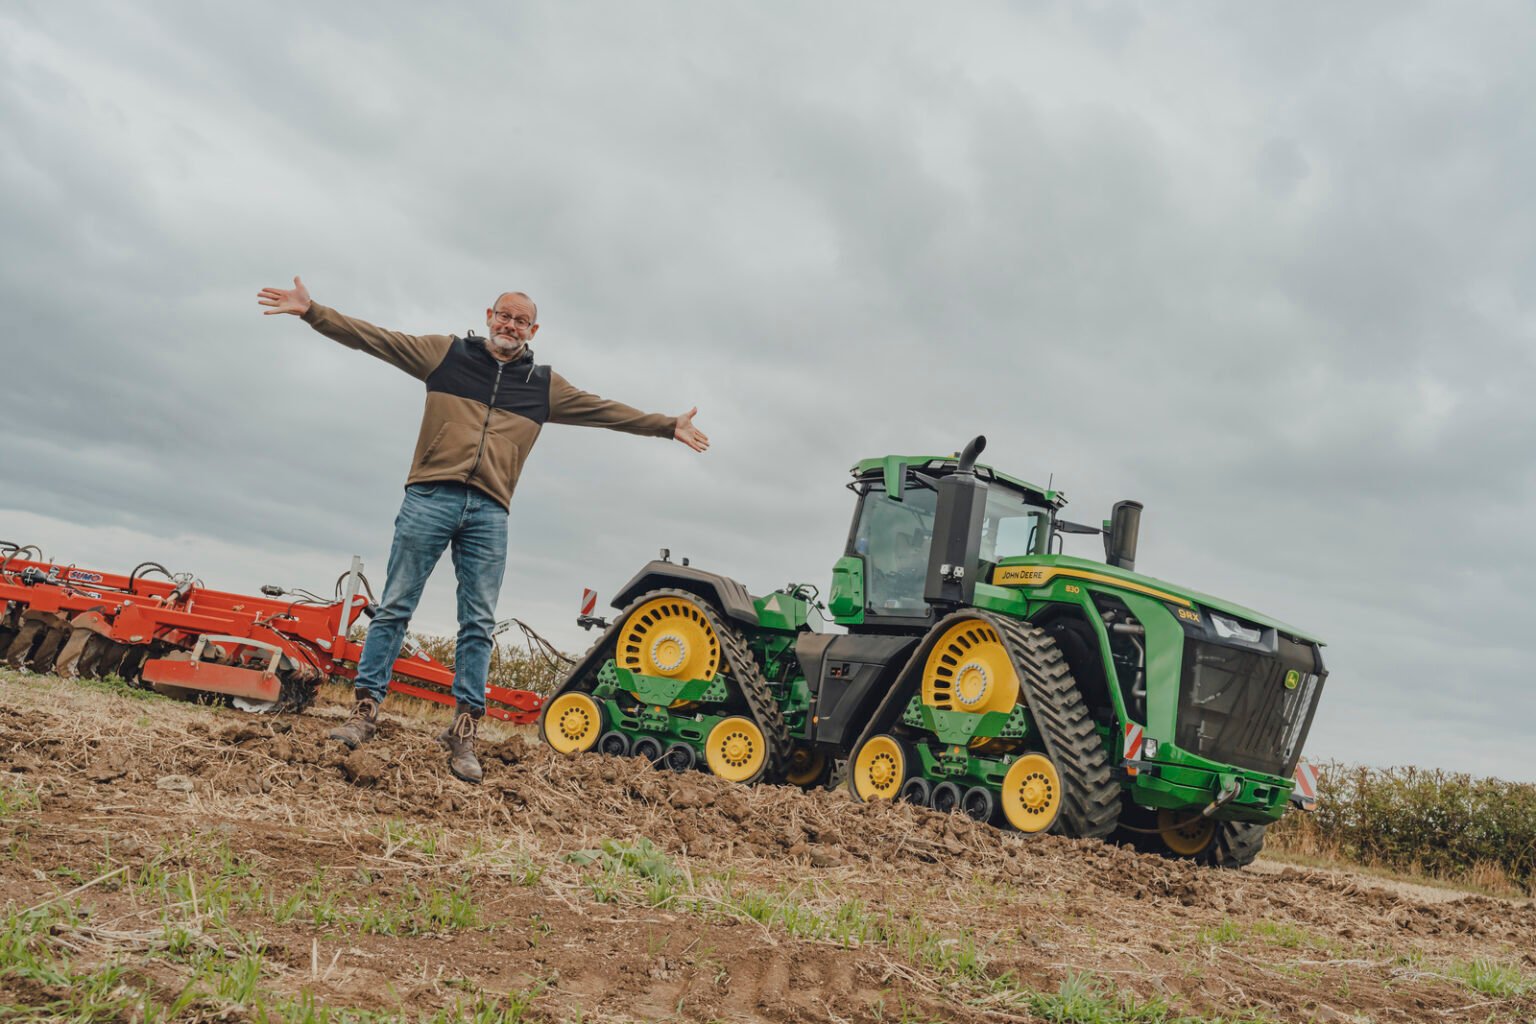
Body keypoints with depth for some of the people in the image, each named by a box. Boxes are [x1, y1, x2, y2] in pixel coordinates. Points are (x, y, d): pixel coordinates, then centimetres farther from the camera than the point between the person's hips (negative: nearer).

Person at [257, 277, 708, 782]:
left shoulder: (544, 385, 16)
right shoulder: (444, 353, 10)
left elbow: (607, 411, 19)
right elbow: (371, 337, 7)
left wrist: (667, 426, 18)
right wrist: (311, 310, -2)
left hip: (488, 514, 2)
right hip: (429, 498, -2)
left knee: (479, 624, 0)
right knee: (394, 608, -1)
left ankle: (463, 731, 4)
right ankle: (365, 710, 5)